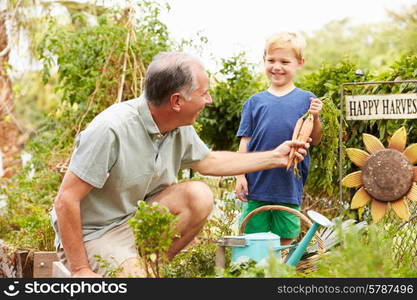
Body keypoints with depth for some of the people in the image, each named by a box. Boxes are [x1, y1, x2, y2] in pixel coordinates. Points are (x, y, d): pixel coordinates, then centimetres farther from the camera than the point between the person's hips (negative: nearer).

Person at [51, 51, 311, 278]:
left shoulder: (181, 128, -3)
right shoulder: (111, 129, -28)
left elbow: (208, 161, 20)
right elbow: (66, 201, -25)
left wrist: (274, 157, 18)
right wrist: (80, 270, -22)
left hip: (136, 217, 8)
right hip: (93, 236, -8)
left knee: (199, 196, -12)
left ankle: (148, 264, -2)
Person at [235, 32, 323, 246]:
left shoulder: (306, 100, 5)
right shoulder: (254, 102, 8)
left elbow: (314, 141, 3)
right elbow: (245, 142, 8)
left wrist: (315, 118, -15)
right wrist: (240, 176, 2)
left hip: (290, 185, -1)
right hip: (256, 182, 1)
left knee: (286, 239, 8)